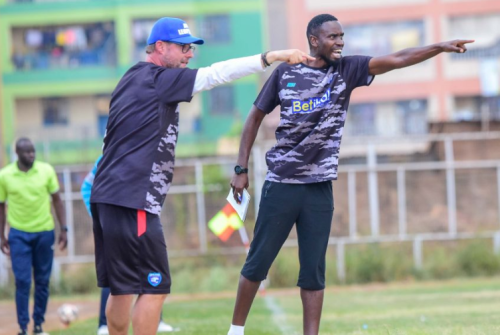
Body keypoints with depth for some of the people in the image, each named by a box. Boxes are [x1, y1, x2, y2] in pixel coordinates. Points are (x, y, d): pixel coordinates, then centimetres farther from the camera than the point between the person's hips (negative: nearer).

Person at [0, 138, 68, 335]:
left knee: (42, 280, 7)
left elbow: (56, 200, 6)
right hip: (19, 234, -1)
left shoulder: (46, 171, -3)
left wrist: (63, 229, 3)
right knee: (22, 281, -6)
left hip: (44, 232, 2)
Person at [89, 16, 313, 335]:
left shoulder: (133, 80, 19)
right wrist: (272, 56, -20)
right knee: (154, 287, -6)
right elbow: (215, 74, -17)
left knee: (123, 288, 13)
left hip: (106, 198, 9)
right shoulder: (157, 79, -8)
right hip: (133, 201, -9)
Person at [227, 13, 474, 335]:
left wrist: (439, 47, -23)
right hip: (281, 185, -1)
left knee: (314, 270, 3)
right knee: (258, 263, 5)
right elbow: (256, 118, 7)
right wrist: (241, 169, 4)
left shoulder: (347, 69, 2)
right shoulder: (285, 73, -1)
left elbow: (397, 59, -10)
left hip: (319, 189, 1)